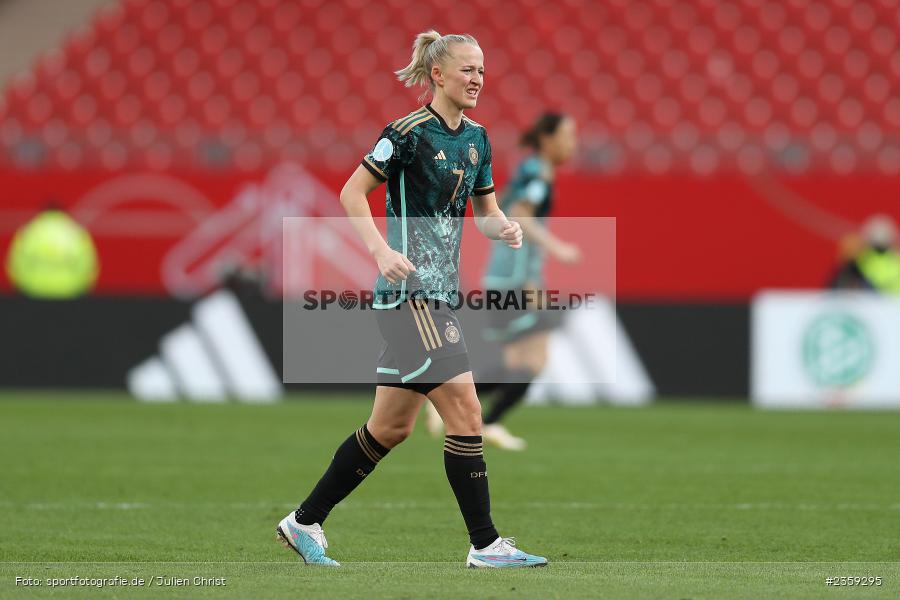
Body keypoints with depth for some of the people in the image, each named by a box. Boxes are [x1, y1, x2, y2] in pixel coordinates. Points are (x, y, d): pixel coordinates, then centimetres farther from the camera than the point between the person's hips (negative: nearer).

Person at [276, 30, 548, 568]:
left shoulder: (476, 138, 12)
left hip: (439, 292, 9)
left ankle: (305, 522, 22)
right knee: (465, 409, -12)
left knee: (392, 427, 12)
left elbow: (485, 211, 19)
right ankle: (485, 544, -7)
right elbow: (353, 192, -8)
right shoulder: (410, 134, -11)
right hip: (409, 288, -9)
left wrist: (505, 229, -3)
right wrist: (382, 251, -20)